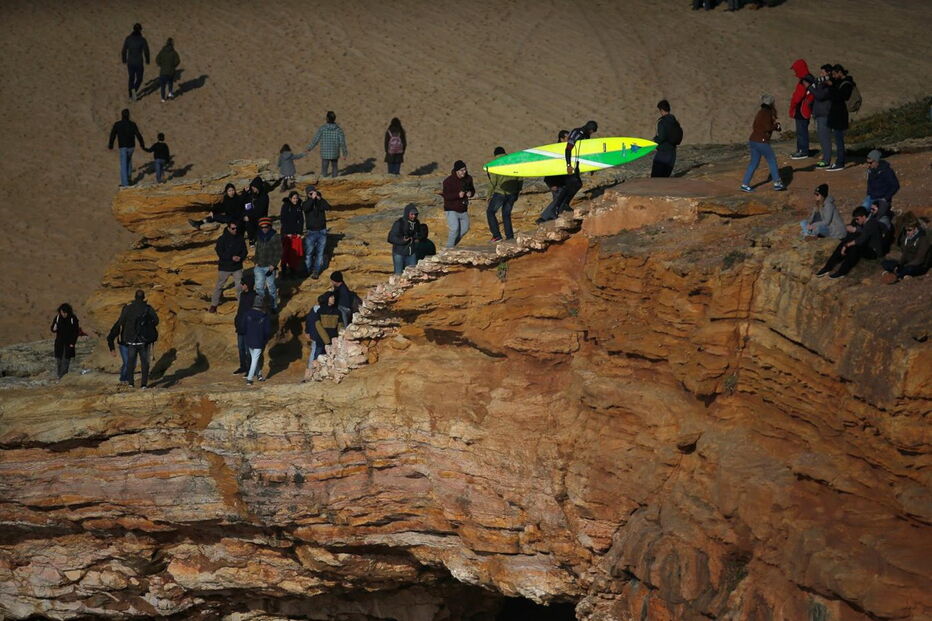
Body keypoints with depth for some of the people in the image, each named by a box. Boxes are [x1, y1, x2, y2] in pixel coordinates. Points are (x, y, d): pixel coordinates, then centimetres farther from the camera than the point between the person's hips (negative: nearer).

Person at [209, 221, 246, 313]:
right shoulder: (222, 239, -12)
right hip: (224, 267, -3)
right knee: (219, 286, 6)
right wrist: (232, 258, -22)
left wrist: (240, 257, -16)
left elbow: (244, 251, 5)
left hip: (237, 267, 3)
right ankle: (214, 305, 16)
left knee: (239, 286, 7)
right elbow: (220, 253, -17)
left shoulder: (240, 238, 0)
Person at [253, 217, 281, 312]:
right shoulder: (259, 237, 8)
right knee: (259, 286, 1)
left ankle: (273, 305, 19)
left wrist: (273, 264, -14)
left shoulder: (275, 237, -9)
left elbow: (278, 252, -9)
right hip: (259, 266, 4)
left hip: (269, 266, -4)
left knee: (271, 286, 7)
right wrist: (256, 261, 11)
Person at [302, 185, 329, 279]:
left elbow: (328, 207, -19)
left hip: (322, 232, 2)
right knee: (308, 253, 2)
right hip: (311, 232, -1)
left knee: (320, 253, 3)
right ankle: (307, 271, 14)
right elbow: (305, 208, -27)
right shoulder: (306, 203, -3)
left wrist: (320, 198, -29)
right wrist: (312, 198, -33)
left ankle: (316, 272, 8)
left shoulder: (321, 202, 2)